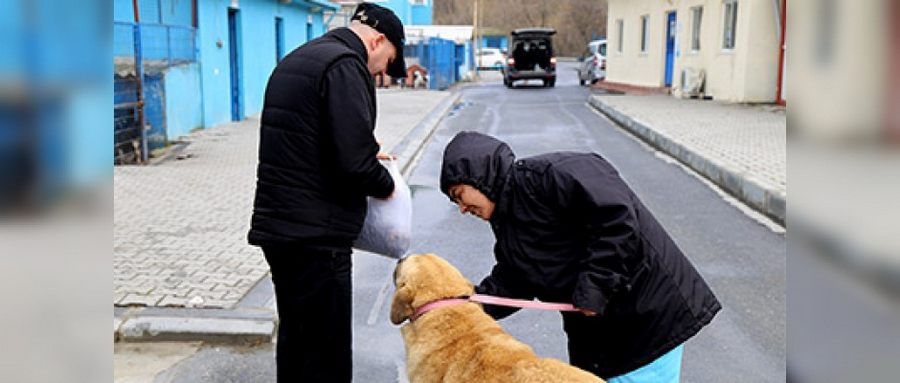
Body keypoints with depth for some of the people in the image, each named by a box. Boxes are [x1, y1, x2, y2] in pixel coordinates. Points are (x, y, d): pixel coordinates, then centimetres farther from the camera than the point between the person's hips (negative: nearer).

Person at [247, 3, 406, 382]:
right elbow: (354, 162, -22)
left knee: (295, 339, 21)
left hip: (276, 224, 10)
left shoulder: (297, 59, 17)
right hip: (316, 235, -10)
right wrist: (386, 185, -3)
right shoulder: (345, 65, -14)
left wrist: (367, 154, 15)